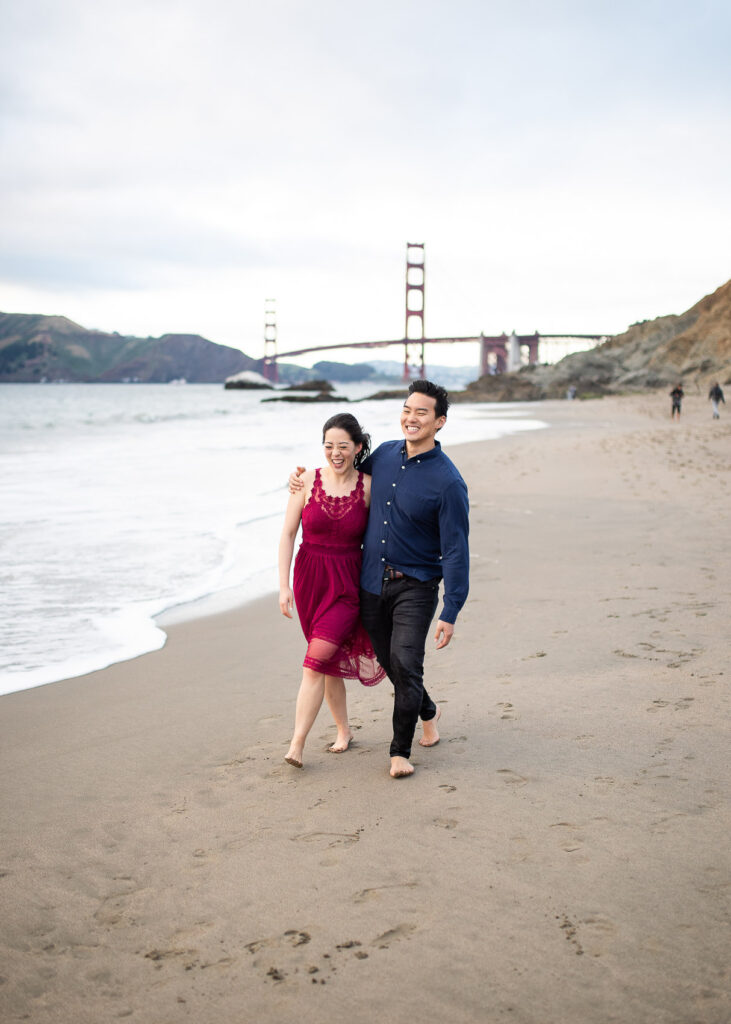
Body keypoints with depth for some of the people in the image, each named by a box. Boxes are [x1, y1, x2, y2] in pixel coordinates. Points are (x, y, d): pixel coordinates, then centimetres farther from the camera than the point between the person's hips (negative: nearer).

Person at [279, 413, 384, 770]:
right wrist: (284, 585, -6)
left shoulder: (369, 487, -5)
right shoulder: (307, 481, -3)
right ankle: (344, 731, 31)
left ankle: (297, 744, -11)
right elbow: (287, 534, 0)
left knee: (316, 659, -14)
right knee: (330, 661, 12)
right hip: (309, 579, 2)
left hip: (347, 583, -2)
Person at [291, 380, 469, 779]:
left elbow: (456, 551, -14)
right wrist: (304, 477, 14)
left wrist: (450, 614, -17)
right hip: (372, 582, 6)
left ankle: (400, 750, 2)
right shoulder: (385, 455, 3)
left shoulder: (447, 481, -14)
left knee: (405, 663, -14)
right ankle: (427, 712, 42)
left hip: (416, 585, -5)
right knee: (388, 661, 14)